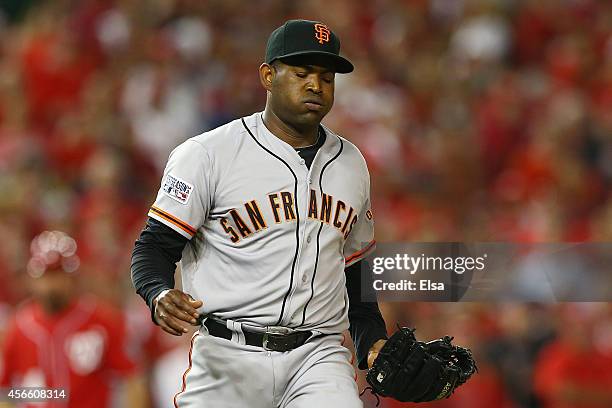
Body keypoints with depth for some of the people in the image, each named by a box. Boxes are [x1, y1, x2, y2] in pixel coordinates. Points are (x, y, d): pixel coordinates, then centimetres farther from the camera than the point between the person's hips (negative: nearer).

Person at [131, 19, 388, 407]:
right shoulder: (207, 153, -2)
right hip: (228, 358, -3)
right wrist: (160, 295, -23)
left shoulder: (351, 163, 16)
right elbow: (155, 245, -2)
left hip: (319, 356, 3)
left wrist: (372, 340, 12)